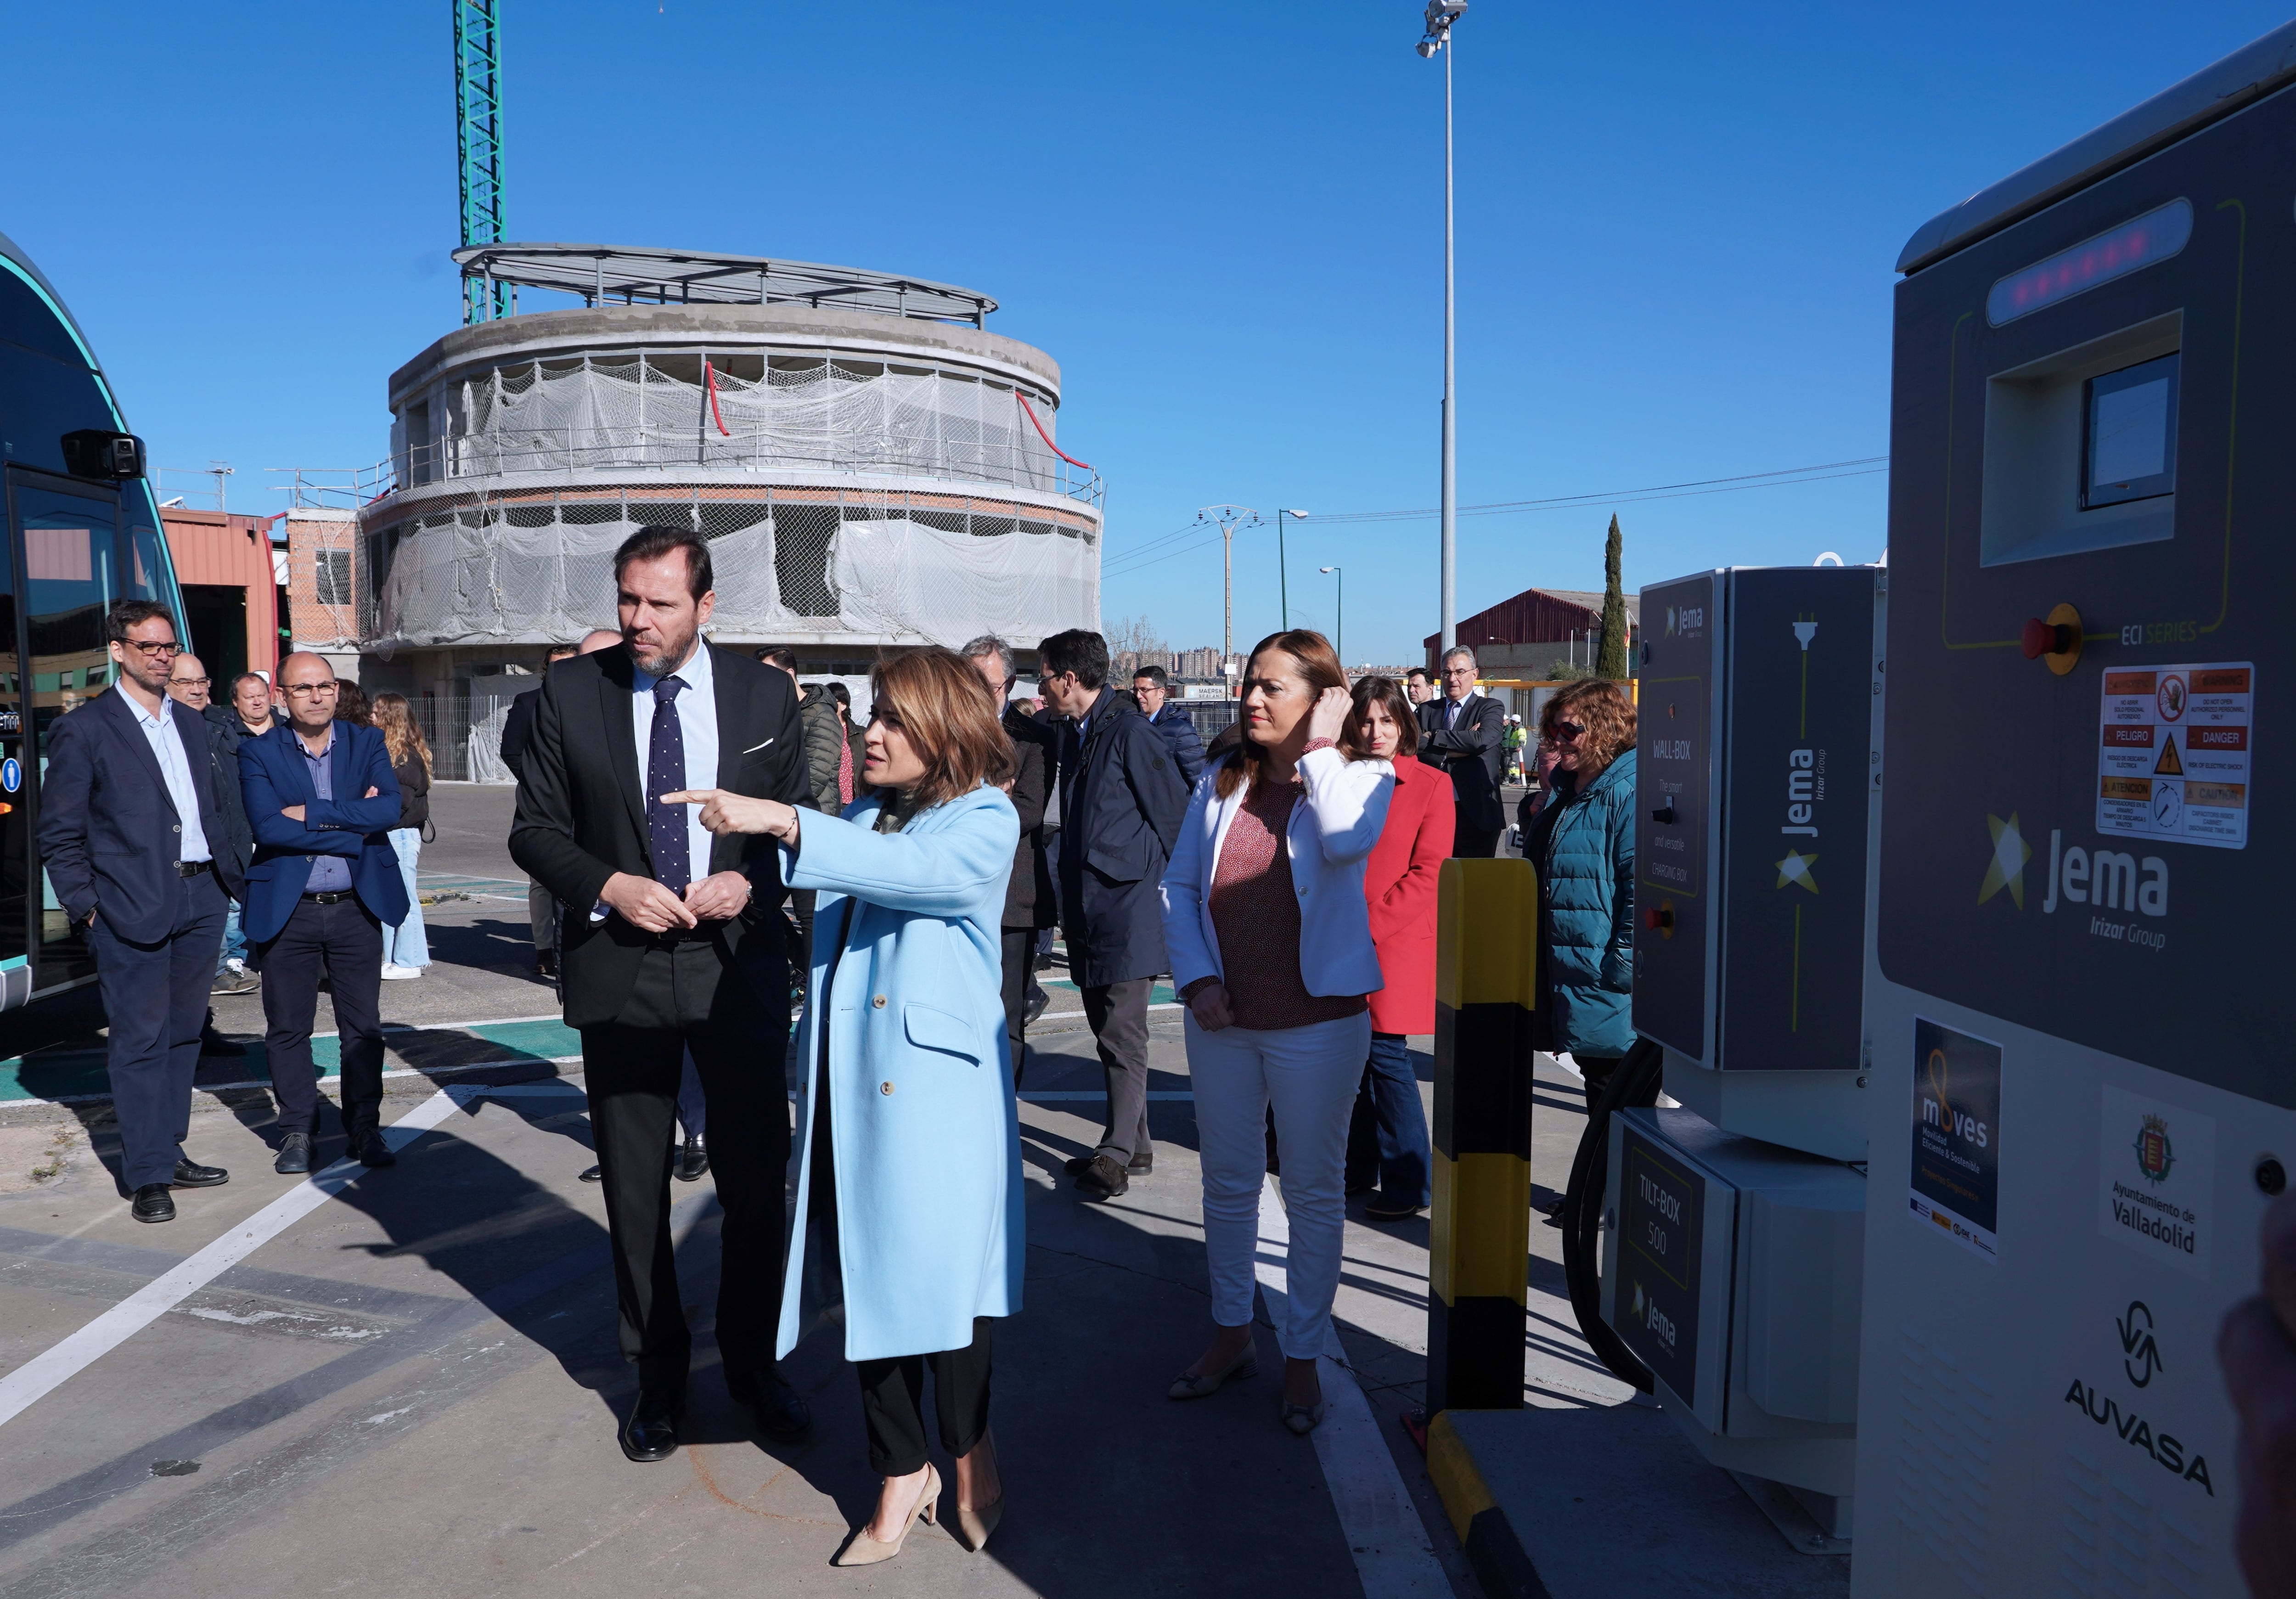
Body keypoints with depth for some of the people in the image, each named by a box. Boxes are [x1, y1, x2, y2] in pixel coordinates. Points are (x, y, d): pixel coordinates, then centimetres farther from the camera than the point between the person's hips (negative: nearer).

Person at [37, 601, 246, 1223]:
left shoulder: (190, 723, 15)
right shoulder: (82, 729, -4)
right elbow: (59, 833, -5)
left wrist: (230, 876, 10)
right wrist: (84, 908, -9)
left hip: (200, 901, 6)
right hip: (133, 910, -6)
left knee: (183, 1036, 13)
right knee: (140, 1043, 0)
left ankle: (171, 1153, 24)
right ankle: (147, 1177, 8)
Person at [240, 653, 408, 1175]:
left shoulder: (367, 744, 5)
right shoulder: (258, 753, 0)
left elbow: (390, 809, -12)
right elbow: (267, 825, -15)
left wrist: (310, 813, -15)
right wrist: (354, 823, -15)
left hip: (357, 907, 1)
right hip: (287, 912, -1)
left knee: (363, 1027, 7)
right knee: (288, 1028, 8)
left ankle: (365, 1128, 19)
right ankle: (297, 1132, 22)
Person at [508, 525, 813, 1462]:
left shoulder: (764, 695, 0)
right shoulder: (572, 692, -1)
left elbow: (799, 823, 5)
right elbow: (535, 830, 2)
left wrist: (751, 881, -14)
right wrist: (611, 886, -15)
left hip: (737, 962, 0)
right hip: (619, 969, 0)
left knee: (757, 1176, 9)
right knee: (634, 1188, 12)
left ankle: (753, 1363, 31)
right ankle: (658, 1375, 31)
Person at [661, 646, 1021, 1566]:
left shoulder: (986, 821, -4)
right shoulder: (862, 819, 15)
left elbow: (907, 869, -24)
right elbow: (822, 934, 16)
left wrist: (779, 822, -30)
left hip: (933, 1090, -6)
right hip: (844, 1086, 6)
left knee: (935, 1278, -1)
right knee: (867, 1282, 10)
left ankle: (971, 1457, 25)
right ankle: (901, 1475, 26)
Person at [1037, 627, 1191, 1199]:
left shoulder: (1130, 733, -14)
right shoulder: (1075, 733, 13)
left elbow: (1175, 817, -12)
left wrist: (1155, 886, -5)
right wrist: (1072, 902, 16)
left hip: (1126, 910, -9)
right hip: (1088, 910, 9)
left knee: (1122, 1036, -3)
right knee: (1108, 1032, 14)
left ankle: (1117, 1155, 5)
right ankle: (1134, 1146, 24)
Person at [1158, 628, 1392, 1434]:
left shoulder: (1359, 779, -4)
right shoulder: (1220, 783, 6)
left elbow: (1347, 842, -28)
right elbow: (1177, 886, 7)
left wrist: (1321, 745, -17)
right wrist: (1196, 980, -6)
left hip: (1317, 1021, -4)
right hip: (1221, 1018, 4)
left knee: (1314, 1192, 8)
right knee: (1228, 1182, 16)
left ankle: (1303, 1356, 24)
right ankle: (1231, 1334, 35)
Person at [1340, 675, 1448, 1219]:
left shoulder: (1431, 785, -3)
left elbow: (1429, 874, -8)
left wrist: (1368, 926, -14)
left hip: (1396, 941, -4)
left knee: (1385, 1052, -6)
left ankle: (1409, 1184, 6)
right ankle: (1359, 1165, 25)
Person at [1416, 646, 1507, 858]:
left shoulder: (1490, 708, 4)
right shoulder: (1427, 710, 12)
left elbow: (1482, 740, -16)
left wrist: (1433, 737, -8)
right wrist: (1461, 748, -12)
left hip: (1476, 814, -2)